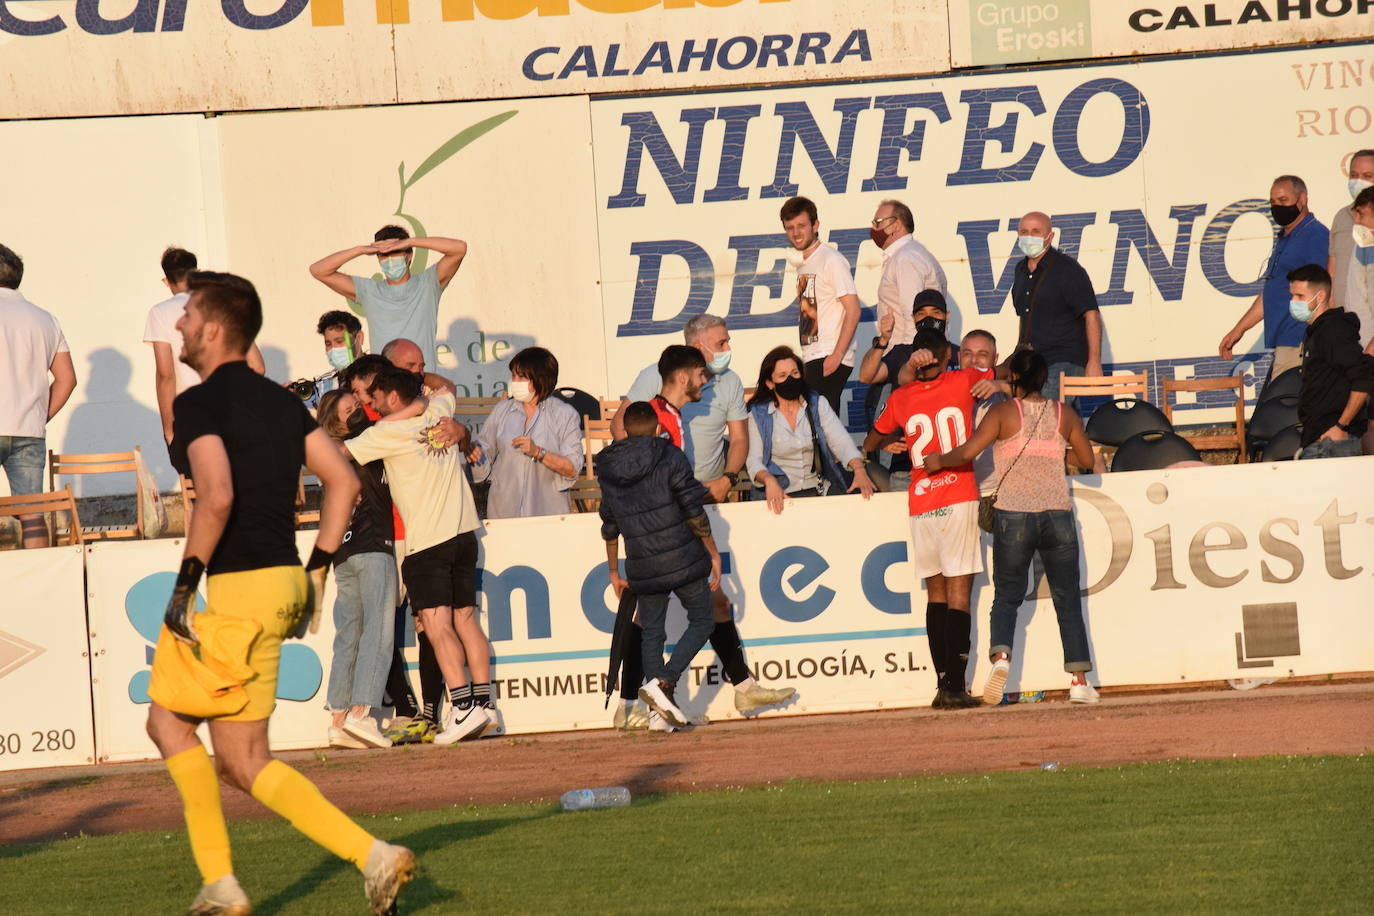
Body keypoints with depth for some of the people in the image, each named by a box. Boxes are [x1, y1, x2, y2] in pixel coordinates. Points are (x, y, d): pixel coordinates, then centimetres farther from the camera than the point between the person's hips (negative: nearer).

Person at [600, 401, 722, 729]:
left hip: (642, 567, 4)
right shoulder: (670, 458, -6)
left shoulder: (608, 470, 8)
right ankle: (664, 682, -9)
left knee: (652, 633, 14)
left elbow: (609, 527, 13)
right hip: (683, 560, -4)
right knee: (702, 621, 9)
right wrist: (713, 554, 2)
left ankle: (661, 707, 7)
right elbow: (694, 513, -8)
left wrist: (614, 572, 21)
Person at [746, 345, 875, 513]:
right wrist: (769, 480, -29)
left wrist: (859, 470, -20)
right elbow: (754, 460, -5)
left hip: (820, 488, 3)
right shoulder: (758, 415, 3)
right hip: (781, 493, -3)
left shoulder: (818, 404, 10)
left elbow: (841, 442, 0)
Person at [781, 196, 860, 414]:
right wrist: (806, 362, 14)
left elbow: (853, 311, -13)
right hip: (812, 360, 9)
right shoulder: (803, 264, 18)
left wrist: (836, 355, -19)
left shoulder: (832, 260, -8)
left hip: (829, 358, -9)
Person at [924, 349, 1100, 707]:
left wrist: (939, 461, 6)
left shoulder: (1004, 412, -2)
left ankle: (1000, 656, -19)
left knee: (1006, 597, 8)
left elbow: (967, 452, -12)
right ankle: (1080, 680, 5)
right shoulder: (1064, 414, 6)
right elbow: (1087, 460, 15)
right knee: (1068, 600, 9)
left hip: (1013, 516, -2)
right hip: (1057, 514, 2)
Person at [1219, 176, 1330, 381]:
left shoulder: (1317, 237, -8)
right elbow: (1269, 294, 30)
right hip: (1283, 344, 9)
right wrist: (1239, 329, 29)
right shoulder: (1284, 239, 23)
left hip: (1299, 343, -9)